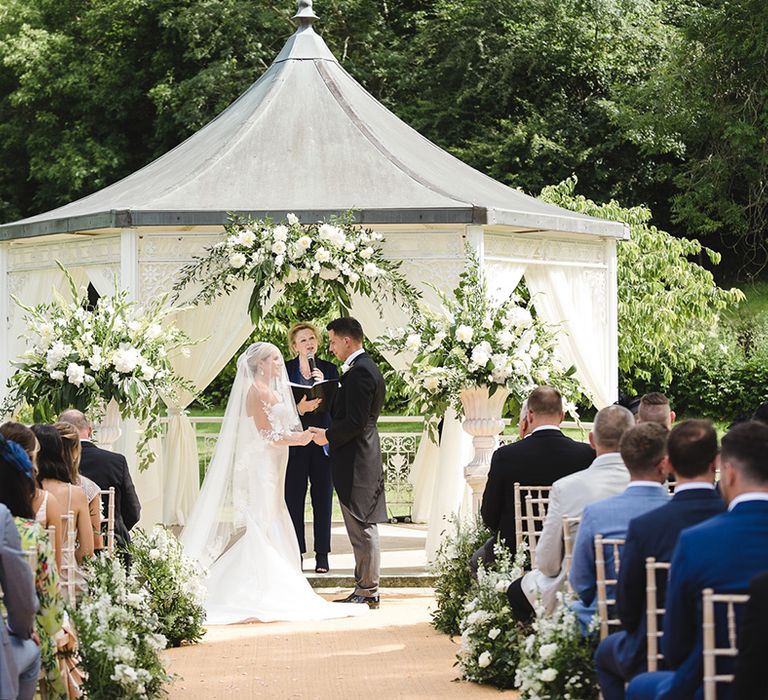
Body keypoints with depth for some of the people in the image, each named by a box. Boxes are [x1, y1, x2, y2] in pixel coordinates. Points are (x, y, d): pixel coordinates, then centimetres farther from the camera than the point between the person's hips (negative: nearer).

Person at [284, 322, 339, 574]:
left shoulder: (329, 369, 7)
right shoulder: (285, 370, 2)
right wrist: (298, 408, -20)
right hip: (295, 442, -1)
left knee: (323, 499, 3)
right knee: (293, 499, -3)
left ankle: (322, 556, 8)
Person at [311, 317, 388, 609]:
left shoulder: (359, 372, -17)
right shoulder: (366, 367, 15)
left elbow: (355, 422, -22)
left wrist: (328, 436, -9)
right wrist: (329, 432, 13)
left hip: (356, 461, -11)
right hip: (361, 458, 11)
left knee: (362, 528, -6)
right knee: (362, 528, 13)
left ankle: (368, 592, -2)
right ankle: (364, 589, 17)